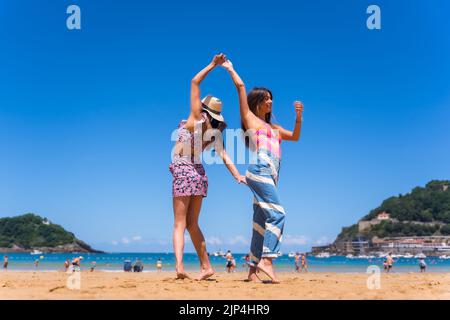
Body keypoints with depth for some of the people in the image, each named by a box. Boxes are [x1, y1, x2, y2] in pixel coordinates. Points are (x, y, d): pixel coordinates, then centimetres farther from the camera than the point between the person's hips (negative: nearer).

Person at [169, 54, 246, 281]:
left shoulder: (197, 118, -5)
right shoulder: (215, 133, 9)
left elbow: (195, 82, -3)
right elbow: (225, 157, -1)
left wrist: (213, 65, -1)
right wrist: (238, 176, -4)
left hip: (183, 171, -6)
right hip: (199, 173, 6)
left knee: (180, 223, -4)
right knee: (192, 224, 15)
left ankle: (179, 265, -17)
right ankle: (206, 266, 16)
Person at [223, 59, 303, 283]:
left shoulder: (273, 127, 28)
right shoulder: (249, 118, 8)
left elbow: (295, 137, 34)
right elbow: (240, 86, 6)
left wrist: (298, 118, 19)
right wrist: (230, 68, 19)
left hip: (269, 177, 8)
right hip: (259, 171, -8)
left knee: (261, 224, 4)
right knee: (277, 214, -21)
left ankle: (253, 269, 4)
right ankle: (267, 260, -26)